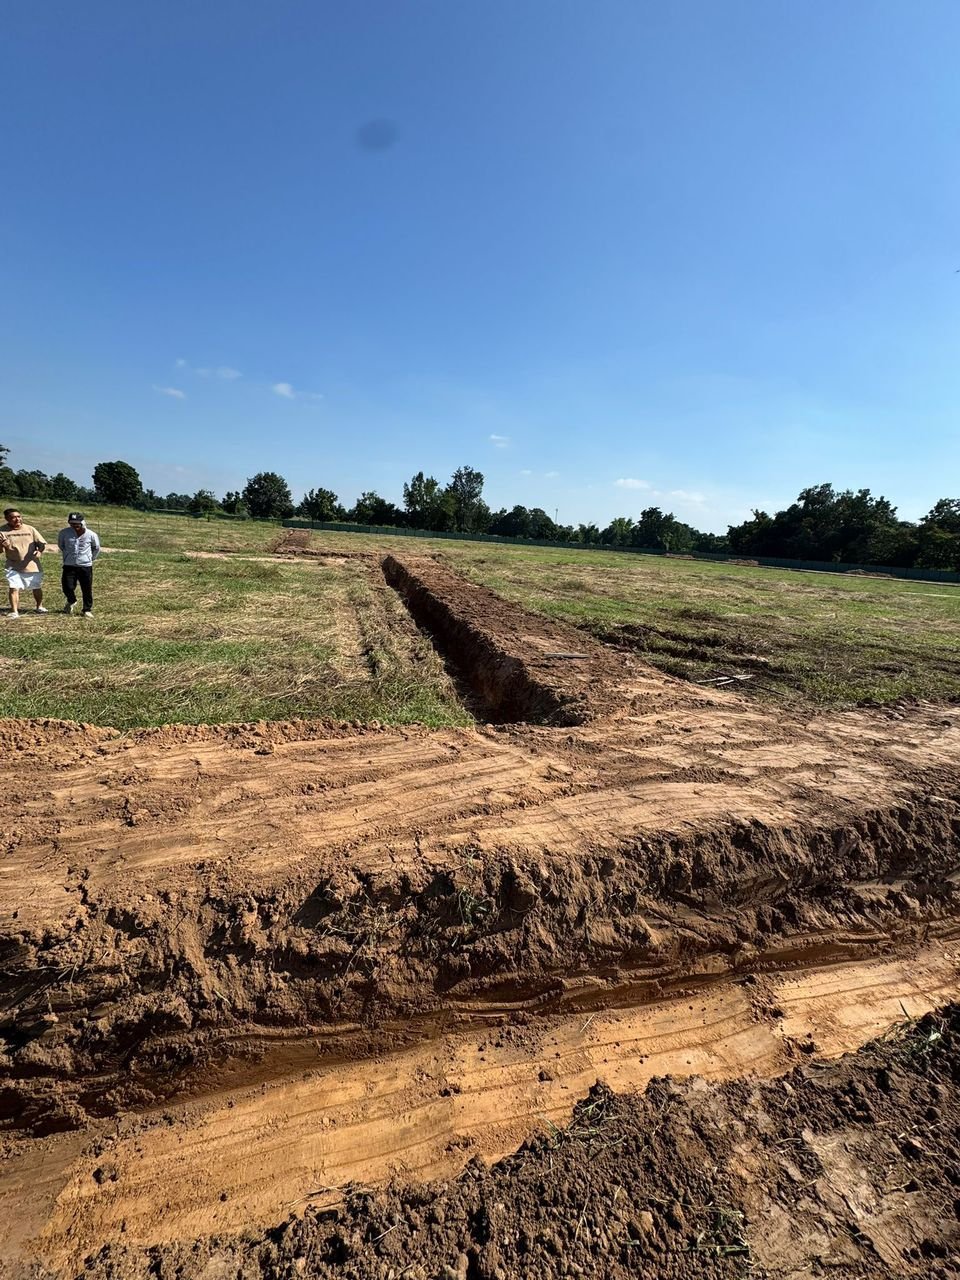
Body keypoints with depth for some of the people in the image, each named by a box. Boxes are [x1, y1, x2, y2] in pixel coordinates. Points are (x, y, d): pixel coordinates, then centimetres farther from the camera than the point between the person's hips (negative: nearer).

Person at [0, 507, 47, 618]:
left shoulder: (30, 529, -1)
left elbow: (42, 544, -1)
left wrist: (40, 551, -23)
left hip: (32, 565, 1)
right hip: (13, 567, -1)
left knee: (37, 587, 15)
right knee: (13, 588, -10)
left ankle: (40, 606, 36)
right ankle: (14, 611, -4)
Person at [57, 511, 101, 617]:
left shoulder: (91, 535, -8)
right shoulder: (64, 533, -5)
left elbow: (96, 548, 11)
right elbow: (60, 545, 16)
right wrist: (67, 556, 18)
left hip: (86, 566, -1)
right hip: (69, 566, 1)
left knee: (87, 589, 3)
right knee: (67, 587, -4)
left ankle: (87, 610, 18)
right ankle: (71, 601, 29)